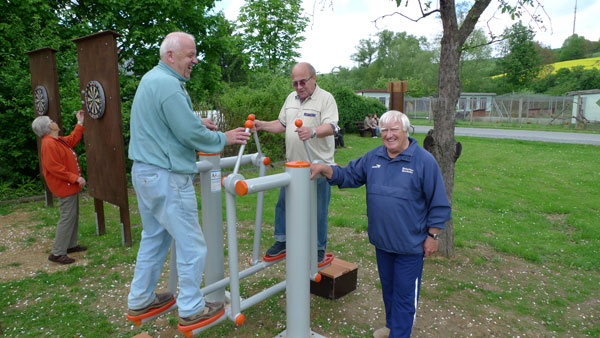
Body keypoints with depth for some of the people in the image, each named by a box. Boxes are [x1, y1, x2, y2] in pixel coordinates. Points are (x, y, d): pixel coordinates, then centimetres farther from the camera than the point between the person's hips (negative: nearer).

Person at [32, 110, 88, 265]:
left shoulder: (59, 141, 12)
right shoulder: (49, 145, -20)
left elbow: (73, 139, 30)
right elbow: (55, 168, -25)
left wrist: (80, 123, 29)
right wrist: (75, 178, -23)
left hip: (70, 185, 11)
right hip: (64, 187, -11)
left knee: (74, 215, 17)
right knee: (68, 217, -9)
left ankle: (71, 245, 28)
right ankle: (57, 253, -4)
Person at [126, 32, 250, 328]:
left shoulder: (151, 78, 15)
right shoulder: (168, 85, -18)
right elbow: (191, 134, -19)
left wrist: (196, 122, 12)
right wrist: (223, 138, -4)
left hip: (144, 171, 11)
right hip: (166, 176, -10)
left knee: (154, 238, 20)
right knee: (191, 244, 1)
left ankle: (140, 301, 32)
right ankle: (191, 309, 13)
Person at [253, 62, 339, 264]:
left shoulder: (326, 98, -9)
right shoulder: (291, 98, 12)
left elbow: (330, 127, -23)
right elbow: (282, 124, 20)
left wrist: (313, 132, -42)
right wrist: (262, 125, 6)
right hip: (293, 164, 7)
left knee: (318, 210, 3)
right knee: (283, 203, 14)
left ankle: (319, 249, 19)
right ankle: (282, 241, 31)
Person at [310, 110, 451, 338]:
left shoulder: (424, 161, -13)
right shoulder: (373, 158, 3)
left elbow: (438, 204, -9)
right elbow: (348, 176, 7)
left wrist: (432, 236, -9)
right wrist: (324, 169, -10)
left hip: (410, 244, -5)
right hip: (382, 241, 6)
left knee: (404, 295, 5)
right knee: (388, 288, 23)